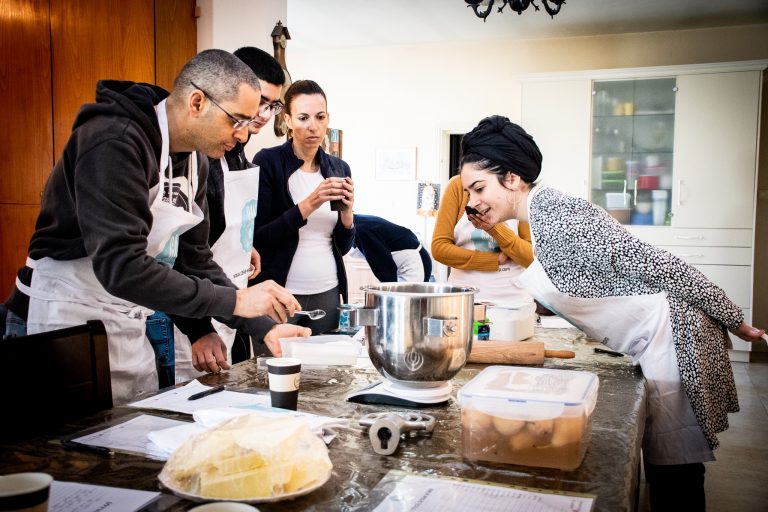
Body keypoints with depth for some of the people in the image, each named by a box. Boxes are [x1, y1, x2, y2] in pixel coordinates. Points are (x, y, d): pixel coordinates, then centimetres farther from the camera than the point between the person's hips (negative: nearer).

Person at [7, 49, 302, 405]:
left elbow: (194, 259, 7)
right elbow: (120, 266, -31)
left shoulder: (195, 160, 5)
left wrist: (264, 327, -2)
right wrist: (235, 301, -31)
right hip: (72, 319, -8)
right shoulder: (115, 142, -23)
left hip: (130, 328, 8)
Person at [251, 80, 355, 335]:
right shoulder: (267, 161, -7)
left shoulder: (339, 168, 6)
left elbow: (343, 247, 10)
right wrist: (308, 205, -20)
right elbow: (257, 239, -12)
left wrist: (346, 211, -9)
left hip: (327, 293, 4)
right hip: (280, 293, -4)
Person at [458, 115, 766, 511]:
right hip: (657, 346, 10)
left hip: (675, 341, -9)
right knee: (663, 468, 17)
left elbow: (657, 265, -20)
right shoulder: (544, 214, 9)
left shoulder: (554, 218, -21)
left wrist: (734, 320, -15)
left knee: (674, 479, 1)